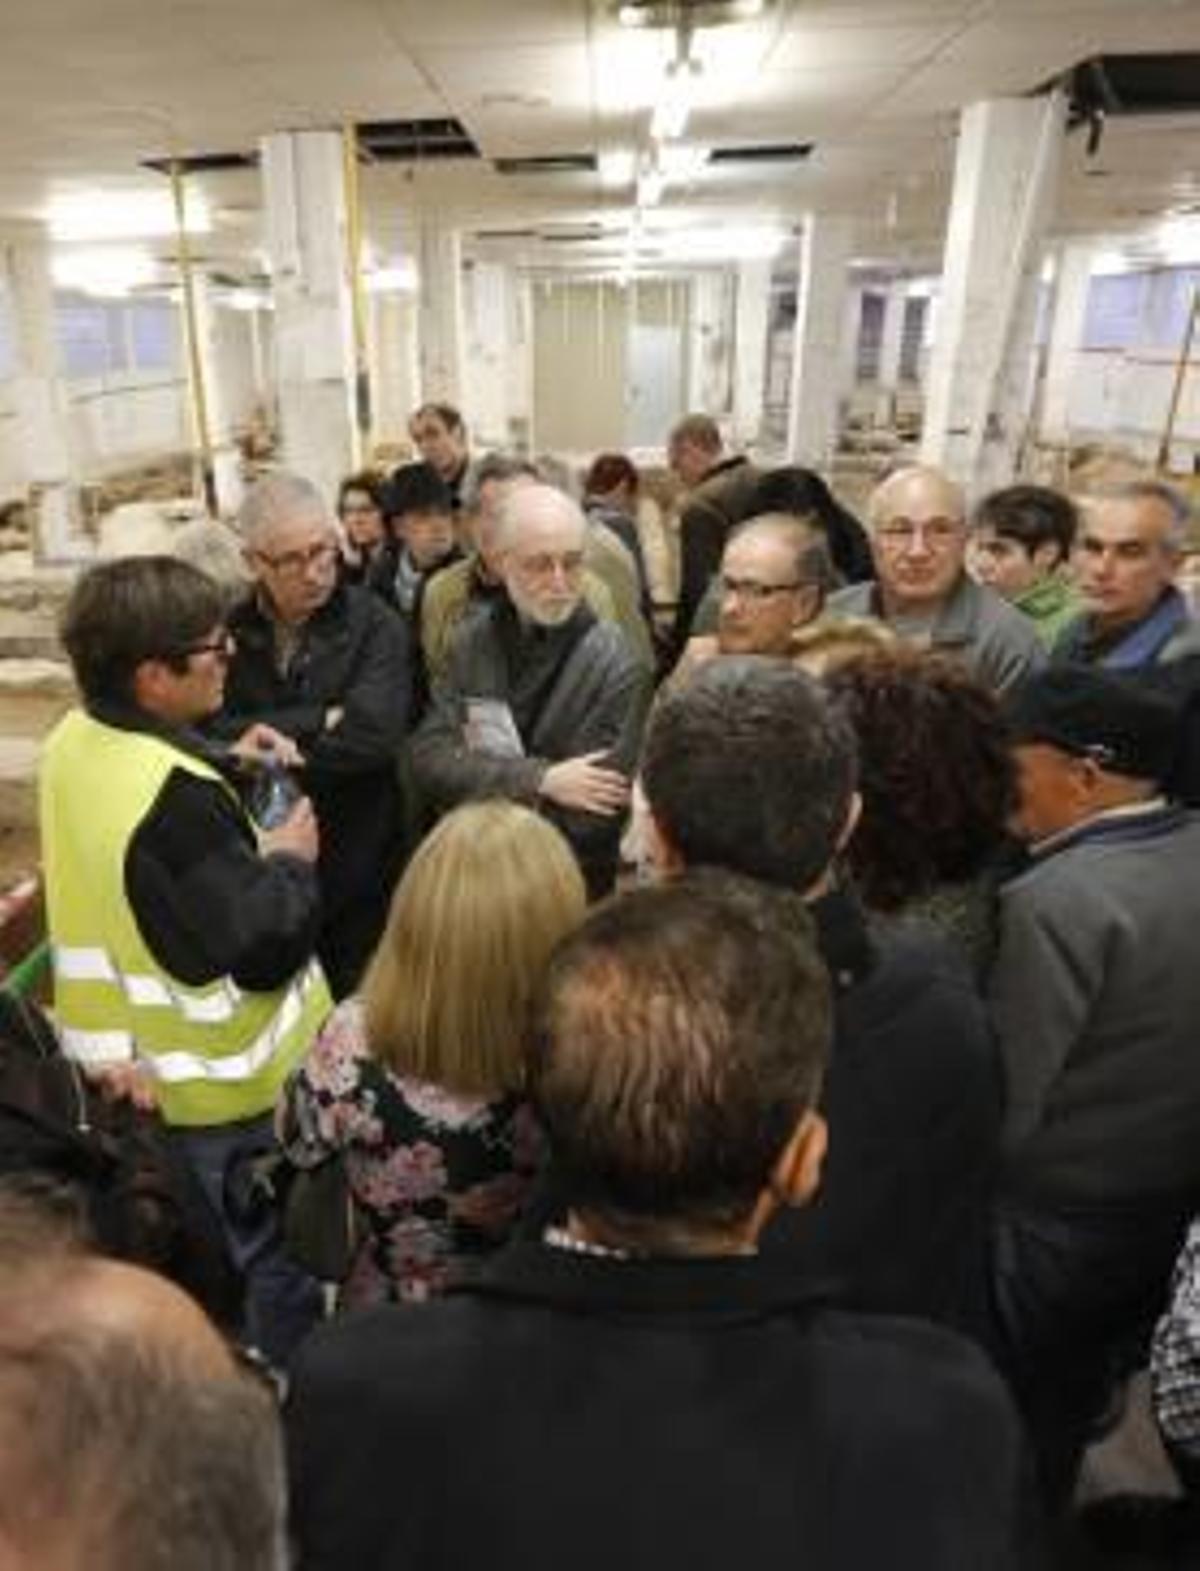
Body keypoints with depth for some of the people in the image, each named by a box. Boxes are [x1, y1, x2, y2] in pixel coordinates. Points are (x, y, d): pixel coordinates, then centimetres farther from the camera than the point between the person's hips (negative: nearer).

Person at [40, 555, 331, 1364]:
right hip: (227, 1087, -9)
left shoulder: (75, 744, -4)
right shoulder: (177, 797, -32)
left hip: (125, 1065, 9)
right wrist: (293, 860, -12)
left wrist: (224, 767, 2)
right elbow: (263, 949, -29)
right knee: (274, 1267, 14)